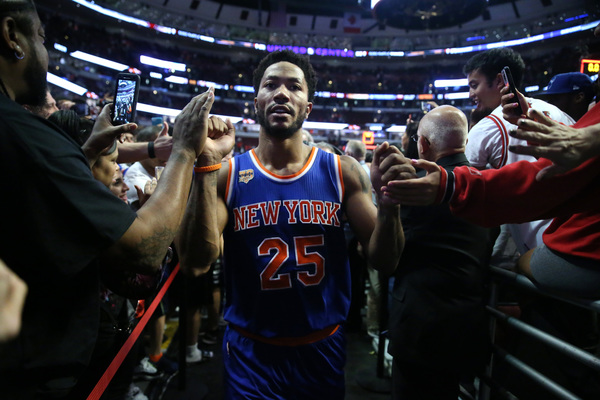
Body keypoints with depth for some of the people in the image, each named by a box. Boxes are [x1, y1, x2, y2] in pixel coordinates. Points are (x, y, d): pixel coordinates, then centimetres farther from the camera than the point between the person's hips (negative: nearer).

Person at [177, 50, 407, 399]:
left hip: (323, 348, 3)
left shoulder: (343, 171, -5)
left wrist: (389, 200, -26)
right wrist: (207, 165, -25)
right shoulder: (228, 175, -8)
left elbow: (384, 260, -7)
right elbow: (196, 262, -19)